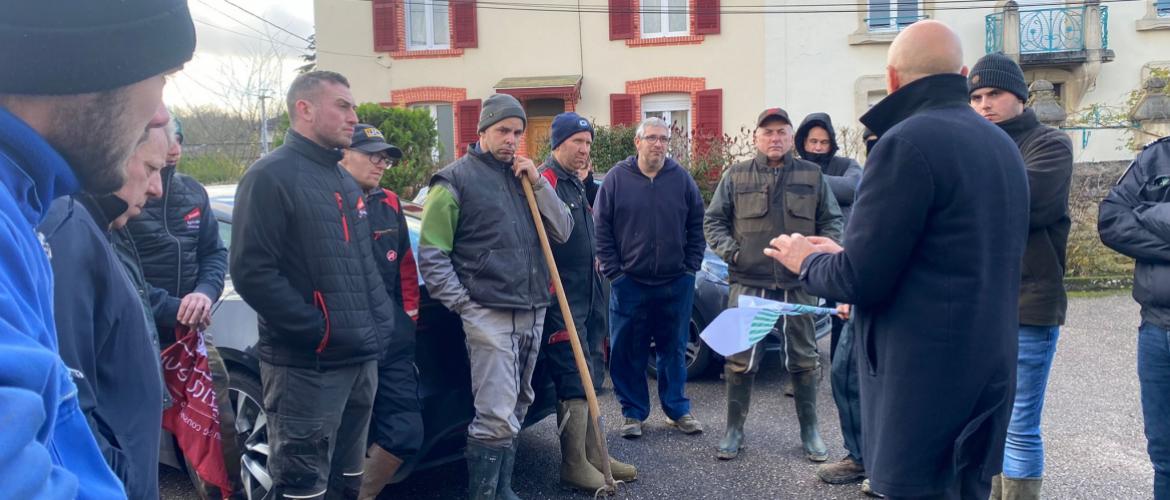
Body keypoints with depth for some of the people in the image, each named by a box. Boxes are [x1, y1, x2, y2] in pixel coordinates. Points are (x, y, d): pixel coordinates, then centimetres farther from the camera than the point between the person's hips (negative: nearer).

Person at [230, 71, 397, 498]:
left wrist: (381, 322, 9)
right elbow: (251, 272, -19)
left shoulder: (344, 182, 17)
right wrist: (317, 330, -20)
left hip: (362, 358, 8)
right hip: (307, 365, -8)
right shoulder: (271, 177, -11)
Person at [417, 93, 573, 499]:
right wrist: (463, 304, -12)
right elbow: (431, 254, -5)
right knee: (496, 416, -9)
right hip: (488, 313, -6)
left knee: (516, 410, 14)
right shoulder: (455, 179, -3)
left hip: (532, 312, 7)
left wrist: (538, 183, -2)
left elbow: (563, 231, 9)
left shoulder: (525, 176, 16)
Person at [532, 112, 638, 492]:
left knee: (583, 379, 14)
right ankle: (574, 464, 5)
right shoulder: (547, 181, -14)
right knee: (574, 380, -5)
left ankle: (592, 454, 23)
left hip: (583, 297, 10)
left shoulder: (576, 183, 17)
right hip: (560, 299, -10)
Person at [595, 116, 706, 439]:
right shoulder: (617, 179, -1)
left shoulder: (682, 180, 4)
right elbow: (601, 229, 0)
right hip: (629, 283, -1)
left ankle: (678, 409, 25)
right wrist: (614, 271, -5)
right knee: (628, 353, 5)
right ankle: (633, 412, 19)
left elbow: (697, 227, 9)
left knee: (674, 350, 12)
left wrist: (690, 267, 1)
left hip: (676, 284, 2)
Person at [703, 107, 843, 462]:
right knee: (740, 360, 3)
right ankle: (734, 430, 18)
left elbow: (832, 221, 11)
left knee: (804, 359, 11)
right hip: (748, 283, -1)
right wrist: (729, 250, -9)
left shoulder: (812, 175, 7)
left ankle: (809, 432, 26)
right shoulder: (736, 176, 5)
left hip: (798, 285, 1)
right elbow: (713, 220, 8)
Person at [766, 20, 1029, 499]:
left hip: (924, 381, -9)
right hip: (989, 372, 9)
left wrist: (808, 261, 3)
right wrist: (841, 255, 21)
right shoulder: (1002, 145, 11)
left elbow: (860, 280, -19)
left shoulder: (908, 143, -17)